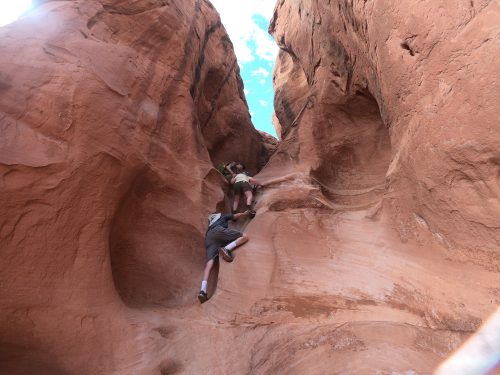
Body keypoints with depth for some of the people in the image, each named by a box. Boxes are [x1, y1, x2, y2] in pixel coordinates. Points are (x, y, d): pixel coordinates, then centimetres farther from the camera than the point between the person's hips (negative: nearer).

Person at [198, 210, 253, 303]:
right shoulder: (223, 216, 34)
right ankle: (226, 249, -28)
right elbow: (236, 216, 44)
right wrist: (245, 213, 61)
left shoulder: (210, 222, 43)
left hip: (208, 238, 5)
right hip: (218, 231, -5)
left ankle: (203, 290, -31)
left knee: (210, 261, -11)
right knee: (244, 237, -4)